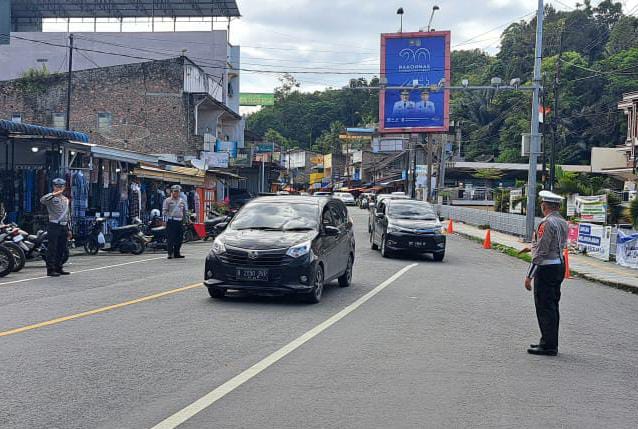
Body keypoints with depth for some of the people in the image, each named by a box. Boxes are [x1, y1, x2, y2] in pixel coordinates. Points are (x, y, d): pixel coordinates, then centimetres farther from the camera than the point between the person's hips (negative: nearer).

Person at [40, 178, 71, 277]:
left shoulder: (66, 199, 19)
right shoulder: (51, 198, -3)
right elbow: (42, 200, -27)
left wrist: (69, 229, 20)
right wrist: (54, 194, -35)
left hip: (64, 227, 7)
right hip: (54, 226, -7)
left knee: (62, 249, 11)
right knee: (52, 249, -6)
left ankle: (58, 268, 21)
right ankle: (50, 269, -4)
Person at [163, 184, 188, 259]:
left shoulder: (182, 201, 15)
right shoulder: (167, 200, 2)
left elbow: (185, 211, 22)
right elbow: (164, 211, -1)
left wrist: (184, 218, 10)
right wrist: (169, 216, -13)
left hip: (179, 221, 5)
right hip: (171, 221, -5)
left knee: (179, 238, 7)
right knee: (170, 238, -8)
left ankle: (177, 253, 16)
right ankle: (170, 253, -6)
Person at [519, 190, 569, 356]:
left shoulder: (547, 223, -18)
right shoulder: (563, 223, 10)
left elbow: (541, 251, -20)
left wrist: (530, 275, -17)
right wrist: (533, 247, 30)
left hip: (546, 268, -9)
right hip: (560, 265, 9)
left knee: (544, 308, -2)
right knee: (552, 306, 15)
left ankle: (548, 346, 2)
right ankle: (550, 343, 23)